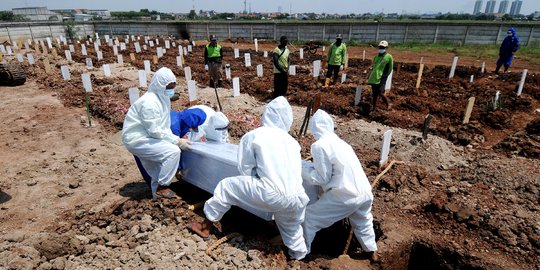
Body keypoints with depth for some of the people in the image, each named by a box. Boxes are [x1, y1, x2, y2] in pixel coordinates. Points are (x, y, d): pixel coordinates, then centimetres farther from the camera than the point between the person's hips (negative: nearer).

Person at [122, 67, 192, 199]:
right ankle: (161, 188, -9)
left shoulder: (163, 98, 4)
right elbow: (155, 131, -26)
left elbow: (164, 126, 8)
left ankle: (158, 189, 36)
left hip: (145, 137, 10)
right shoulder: (150, 102, -25)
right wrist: (177, 141, -23)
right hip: (137, 139, -10)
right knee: (173, 151, -23)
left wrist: (176, 139, -5)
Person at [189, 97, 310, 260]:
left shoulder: (253, 136, 10)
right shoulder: (292, 141, 21)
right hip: (297, 199, 5)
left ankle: (205, 226, 32)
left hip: (272, 194, -4)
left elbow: (245, 170, 11)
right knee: (291, 230, 34)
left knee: (226, 186, 17)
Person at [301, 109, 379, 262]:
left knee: (309, 216, 9)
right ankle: (372, 252, 53)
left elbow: (322, 178, -9)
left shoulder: (319, 145, -11)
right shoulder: (340, 142, 13)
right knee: (363, 222, 35)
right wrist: (312, 167, 24)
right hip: (365, 193, 8)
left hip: (345, 196, -8)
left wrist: (302, 170, 2)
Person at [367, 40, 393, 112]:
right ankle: (373, 107, 19)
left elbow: (390, 68, 0)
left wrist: (385, 76, -1)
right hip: (374, 78, 6)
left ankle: (388, 105, 11)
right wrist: (373, 75, 15)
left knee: (380, 93, -12)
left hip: (382, 78, -6)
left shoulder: (389, 57, -4)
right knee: (374, 93, 9)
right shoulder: (376, 56, 12)